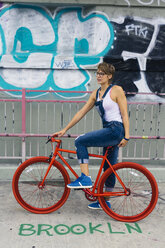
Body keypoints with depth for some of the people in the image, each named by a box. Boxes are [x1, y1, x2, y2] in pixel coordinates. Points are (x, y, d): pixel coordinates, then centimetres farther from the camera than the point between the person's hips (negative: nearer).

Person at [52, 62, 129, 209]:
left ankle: (85, 178, -13)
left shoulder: (117, 90, -6)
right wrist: (65, 129, 9)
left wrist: (126, 136, -16)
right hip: (108, 131, 8)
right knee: (109, 168, 14)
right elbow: (82, 112, 12)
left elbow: (124, 115, -10)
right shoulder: (96, 93, 13)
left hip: (116, 130, -8)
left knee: (80, 141, -15)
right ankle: (106, 201, 26)